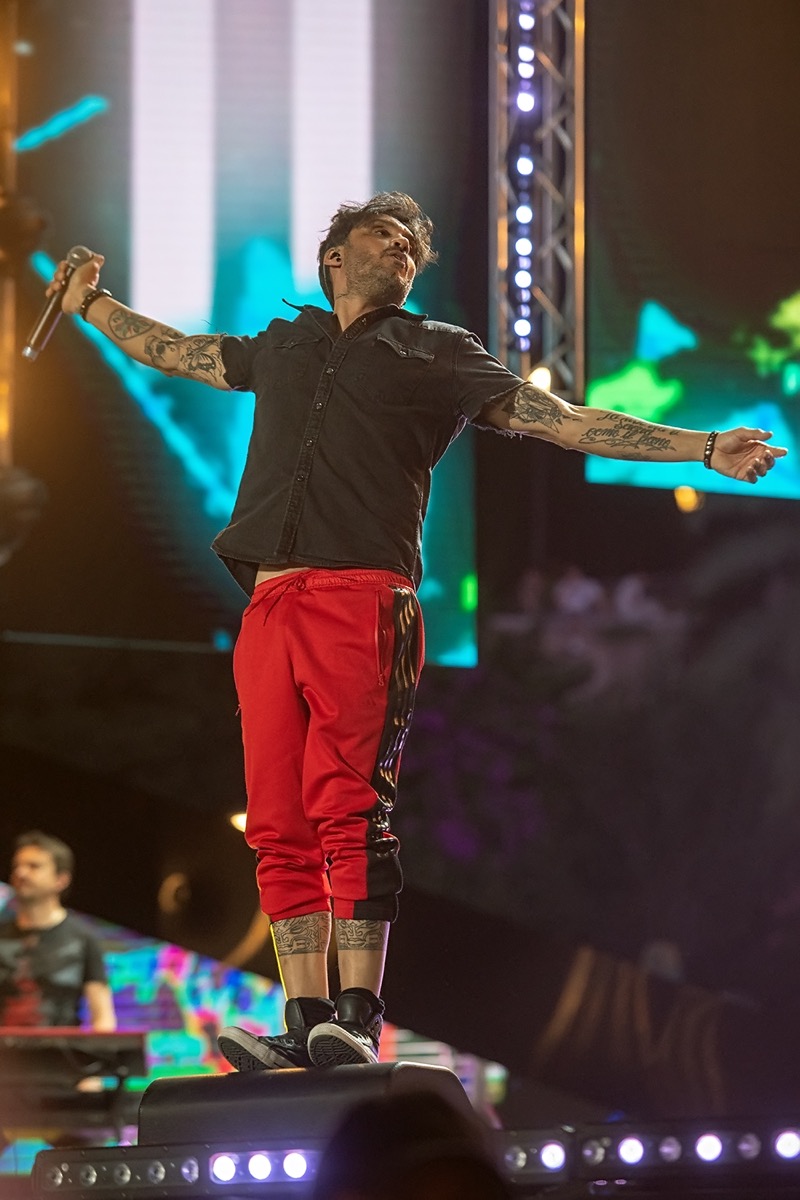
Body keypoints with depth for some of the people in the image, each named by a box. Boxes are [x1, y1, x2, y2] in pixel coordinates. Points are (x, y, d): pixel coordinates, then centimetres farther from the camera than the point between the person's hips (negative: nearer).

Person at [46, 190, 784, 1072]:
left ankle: (359, 1022, -17)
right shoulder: (281, 348, 27)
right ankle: (306, 1024, -1)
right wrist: (90, 303, 50)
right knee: (279, 826, -2)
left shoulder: (437, 354, 15)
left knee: (349, 814, -14)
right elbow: (169, 351, 43)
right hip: (270, 604, 4)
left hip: (362, 602, -4)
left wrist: (705, 449, 3)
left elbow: (563, 422, 10)